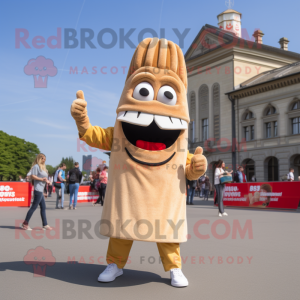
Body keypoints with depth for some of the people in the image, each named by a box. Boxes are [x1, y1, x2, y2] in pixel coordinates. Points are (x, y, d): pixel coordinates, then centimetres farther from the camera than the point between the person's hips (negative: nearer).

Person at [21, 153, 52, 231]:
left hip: (41, 190, 10)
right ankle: (25, 223, 1)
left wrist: (46, 180, 8)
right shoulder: (36, 166, -7)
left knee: (43, 207, 9)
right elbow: (33, 176, -17)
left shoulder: (42, 167, 22)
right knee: (34, 207, -6)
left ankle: (45, 225, 12)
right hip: (38, 190, -10)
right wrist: (42, 179, -19)